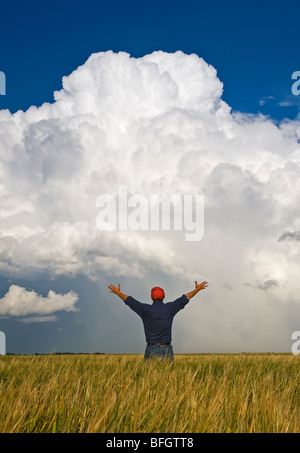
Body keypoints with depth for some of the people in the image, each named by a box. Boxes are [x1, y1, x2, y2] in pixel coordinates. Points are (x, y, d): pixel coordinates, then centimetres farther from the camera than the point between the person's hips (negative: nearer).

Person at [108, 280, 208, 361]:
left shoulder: (146, 310, -6)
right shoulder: (169, 308, 0)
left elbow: (130, 301, 7)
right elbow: (184, 299, 13)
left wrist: (117, 292, 22)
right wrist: (197, 289, 27)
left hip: (151, 350, -1)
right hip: (167, 350, 1)